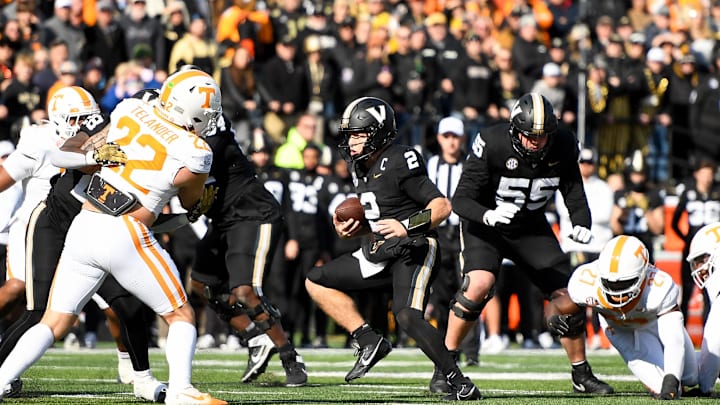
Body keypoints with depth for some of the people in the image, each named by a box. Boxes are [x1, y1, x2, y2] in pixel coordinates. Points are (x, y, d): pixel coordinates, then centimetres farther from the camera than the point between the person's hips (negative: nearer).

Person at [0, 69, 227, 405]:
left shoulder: (128, 110, 4)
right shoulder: (194, 154, -7)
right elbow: (192, 204, 12)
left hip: (82, 228, 5)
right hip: (126, 238, -5)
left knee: (54, 323, 13)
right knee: (181, 316, 10)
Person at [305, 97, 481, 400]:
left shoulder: (399, 164, -16)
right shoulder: (361, 169, 11)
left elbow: (442, 206, -17)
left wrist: (407, 225, -29)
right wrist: (350, 229, 3)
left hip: (413, 251, -10)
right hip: (380, 252, 10)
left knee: (407, 316, -30)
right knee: (316, 282, 11)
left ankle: (460, 384, -24)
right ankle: (369, 341, 4)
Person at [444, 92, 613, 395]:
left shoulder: (562, 146, -14)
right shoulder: (492, 145, -26)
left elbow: (573, 189, 0)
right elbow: (460, 199, -25)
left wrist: (581, 223, -21)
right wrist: (488, 215, -45)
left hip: (531, 228, 4)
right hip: (486, 224, -4)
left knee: (567, 296, -1)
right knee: (479, 284, -29)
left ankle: (581, 375, 19)